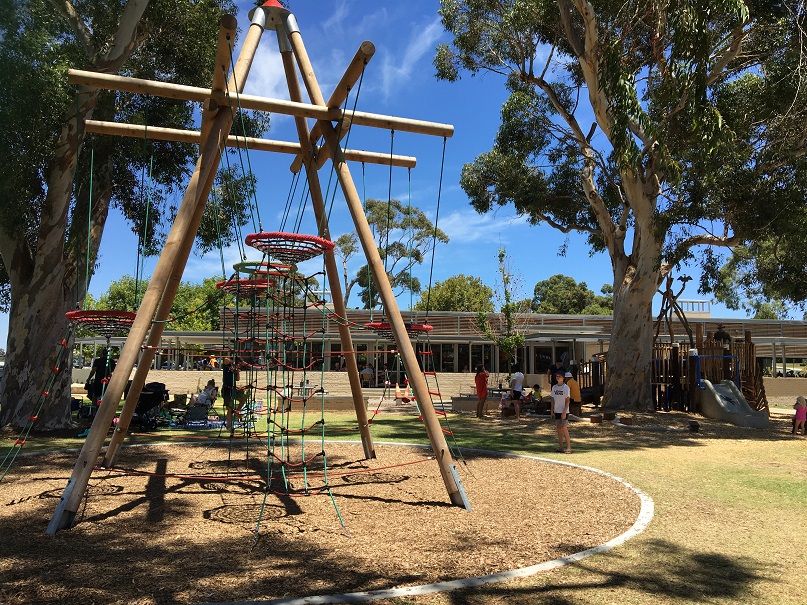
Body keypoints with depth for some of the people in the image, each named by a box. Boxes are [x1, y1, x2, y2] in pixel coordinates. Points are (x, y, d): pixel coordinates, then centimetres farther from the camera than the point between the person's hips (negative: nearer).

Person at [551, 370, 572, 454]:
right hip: (556, 411, 6)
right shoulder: (554, 387, 9)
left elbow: (567, 400, -10)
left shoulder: (566, 387, -8)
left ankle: (569, 447, -2)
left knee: (564, 429, -9)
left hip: (564, 412, -6)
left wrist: (564, 412, -15)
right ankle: (560, 447, 13)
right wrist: (552, 411, 8)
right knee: (558, 429, 7)